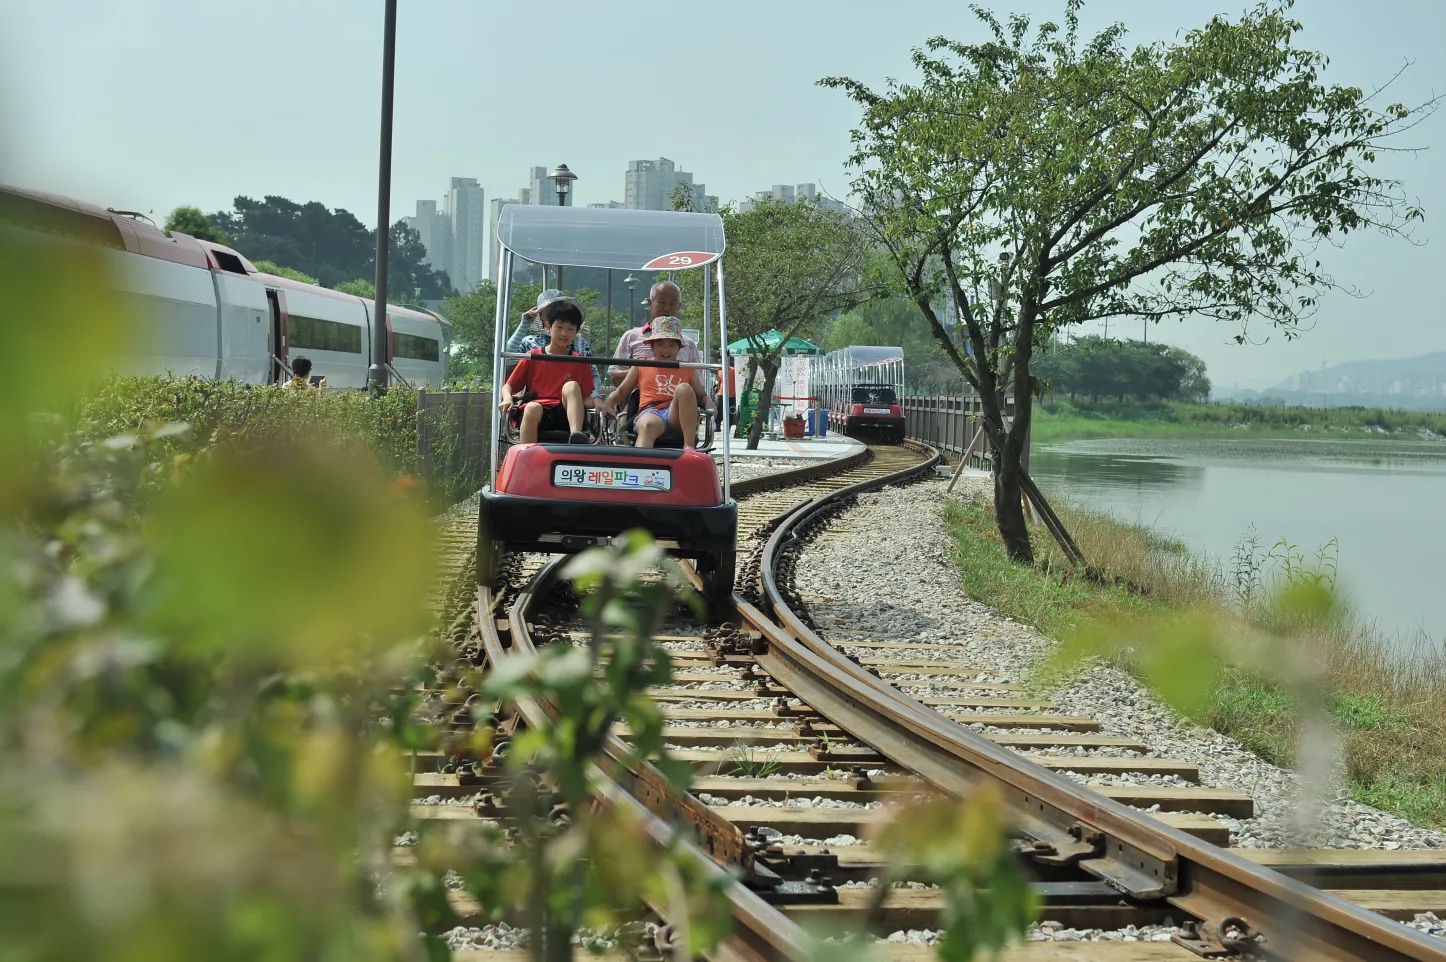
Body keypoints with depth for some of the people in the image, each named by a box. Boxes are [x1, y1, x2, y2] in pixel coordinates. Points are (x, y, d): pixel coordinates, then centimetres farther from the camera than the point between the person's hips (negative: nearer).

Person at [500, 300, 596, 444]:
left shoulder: (579, 362, 14)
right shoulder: (532, 357, 14)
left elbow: (585, 398, 9)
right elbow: (508, 386, 14)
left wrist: (597, 403, -15)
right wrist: (507, 398, -10)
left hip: (566, 415, 0)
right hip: (537, 414, 0)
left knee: (571, 386, -27)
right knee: (532, 408, -35)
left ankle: (576, 435, -48)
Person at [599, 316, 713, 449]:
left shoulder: (687, 370, 27)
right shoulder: (641, 366, 25)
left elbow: (702, 395, 28)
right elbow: (621, 391, 24)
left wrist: (710, 407, 3)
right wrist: (607, 403, 2)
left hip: (677, 415, 1)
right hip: (650, 412, -1)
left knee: (684, 388, -31)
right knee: (648, 425, -40)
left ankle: (689, 446, -32)